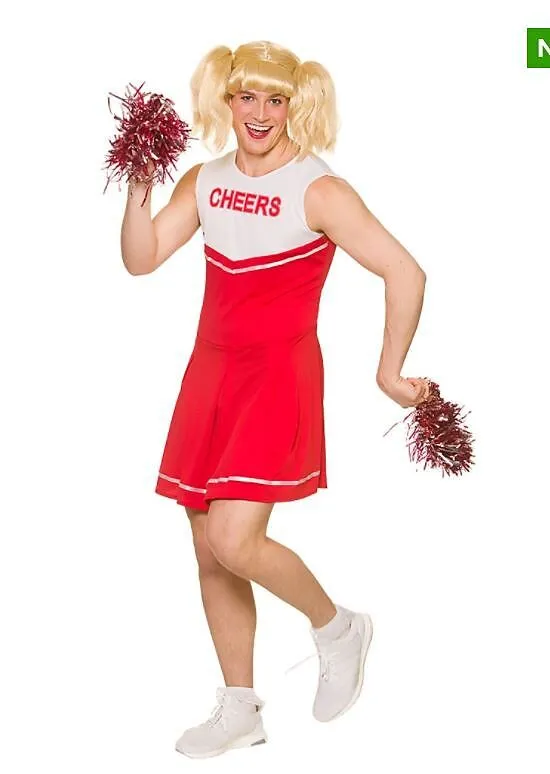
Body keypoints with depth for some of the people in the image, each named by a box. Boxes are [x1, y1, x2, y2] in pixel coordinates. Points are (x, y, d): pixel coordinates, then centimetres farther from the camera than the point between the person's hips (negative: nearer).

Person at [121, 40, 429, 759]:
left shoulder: (319, 192, -11)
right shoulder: (205, 181, 7)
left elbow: (406, 273, -13)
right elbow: (141, 258, 1)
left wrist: (389, 371, -9)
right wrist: (139, 184, -12)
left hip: (280, 375, -6)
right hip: (211, 371, 6)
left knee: (234, 543, -18)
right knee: (209, 551, 9)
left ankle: (337, 626, 11)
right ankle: (240, 708, 24)